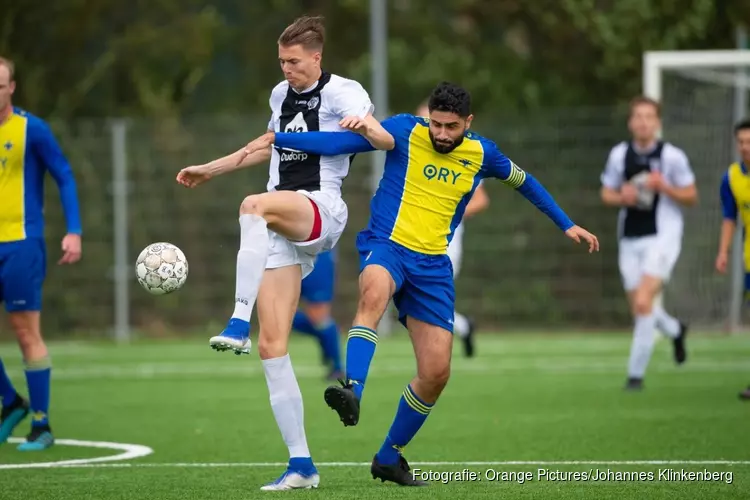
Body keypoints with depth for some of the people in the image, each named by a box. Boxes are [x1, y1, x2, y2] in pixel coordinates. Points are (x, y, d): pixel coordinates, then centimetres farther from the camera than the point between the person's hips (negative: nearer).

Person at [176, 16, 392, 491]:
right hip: (282, 232, 7)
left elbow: (387, 139, -15)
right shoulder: (281, 94, 20)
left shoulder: (341, 91, -2)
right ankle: (301, 464, -1)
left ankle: (239, 323, -48)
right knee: (272, 345, -5)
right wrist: (209, 169, 42)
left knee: (253, 205, -40)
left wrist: (364, 124, -38)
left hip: (321, 208, -7)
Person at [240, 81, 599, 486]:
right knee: (374, 294, -41)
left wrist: (566, 225, 27)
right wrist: (276, 139, -19)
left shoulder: (481, 153, 6)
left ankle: (389, 458, 17)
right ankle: (352, 391, -56)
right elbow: (340, 140, -11)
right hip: (387, 247, -4)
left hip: (433, 267, 4)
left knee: (436, 372, -2)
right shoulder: (406, 132, -5)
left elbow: (523, 182, 24)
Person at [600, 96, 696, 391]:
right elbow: (606, 194, 12)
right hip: (630, 241, 5)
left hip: (662, 237, -5)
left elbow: (691, 197, -1)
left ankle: (636, 372, -11)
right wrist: (622, 198, -10)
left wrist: (664, 187, -18)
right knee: (639, 309, 8)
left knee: (644, 303, -19)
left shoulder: (672, 156, -7)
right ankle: (675, 330, 42)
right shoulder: (619, 154, 3)